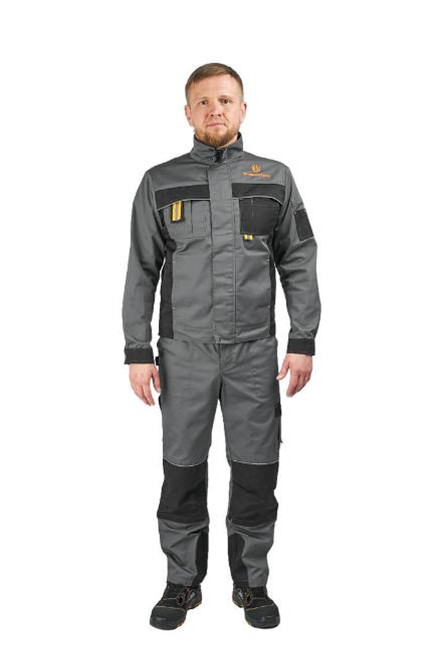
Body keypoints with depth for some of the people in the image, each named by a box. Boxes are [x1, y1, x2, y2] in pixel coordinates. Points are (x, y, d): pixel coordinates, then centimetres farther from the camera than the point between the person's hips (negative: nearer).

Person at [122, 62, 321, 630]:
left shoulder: (275, 179, 7)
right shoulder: (159, 183, 7)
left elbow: (299, 263, 6)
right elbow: (142, 272, 6)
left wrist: (303, 341, -1)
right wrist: (137, 352, 0)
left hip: (254, 350, 0)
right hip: (184, 352, 0)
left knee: (257, 472, 5)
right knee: (182, 472, 7)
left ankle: (251, 583, 25)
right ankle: (182, 583, 26)